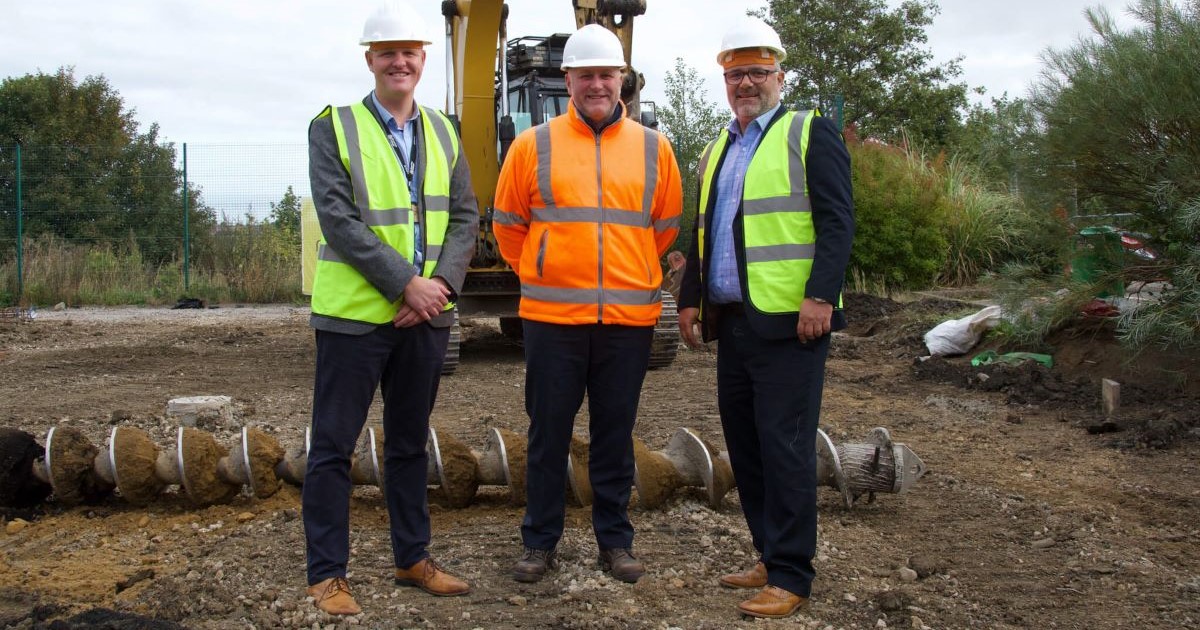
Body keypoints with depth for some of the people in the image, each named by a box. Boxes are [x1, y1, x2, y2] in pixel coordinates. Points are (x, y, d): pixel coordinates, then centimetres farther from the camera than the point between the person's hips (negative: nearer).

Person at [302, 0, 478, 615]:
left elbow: (465, 217, 7)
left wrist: (440, 283, -10)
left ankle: (412, 557, 27)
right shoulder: (333, 128, -4)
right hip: (355, 311, -5)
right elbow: (338, 220, -13)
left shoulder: (442, 132, 11)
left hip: (427, 313, 5)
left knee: (410, 442, 15)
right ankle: (326, 573, 12)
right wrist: (406, 283, -18)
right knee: (333, 446, 2)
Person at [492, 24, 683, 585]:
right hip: (552, 317, -1)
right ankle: (540, 542, 21)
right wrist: (539, 273, 11)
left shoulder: (653, 148, 6)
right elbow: (508, 223, 11)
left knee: (615, 434, 11)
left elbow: (667, 227, 15)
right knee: (548, 433, 7)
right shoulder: (533, 145, 2)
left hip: (629, 318, 1)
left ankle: (615, 540, 24)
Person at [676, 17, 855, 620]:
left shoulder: (810, 133, 0)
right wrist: (690, 299, 16)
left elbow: (837, 221, -8)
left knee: (784, 447, -4)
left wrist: (820, 297, -18)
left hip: (788, 320, -7)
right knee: (743, 443, 11)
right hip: (731, 322, 7)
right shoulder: (716, 150, 20)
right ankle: (770, 554, 23)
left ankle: (790, 577, 4)